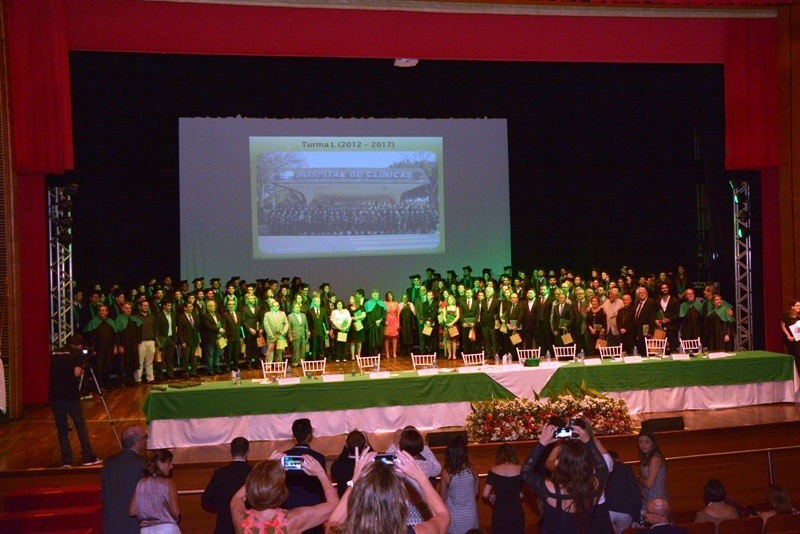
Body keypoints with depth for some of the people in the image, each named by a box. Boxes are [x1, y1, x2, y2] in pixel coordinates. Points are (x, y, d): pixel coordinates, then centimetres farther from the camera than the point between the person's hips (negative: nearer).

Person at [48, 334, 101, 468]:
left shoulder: (54, 353, 15)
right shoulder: (78, 353, 0)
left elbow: (52, 371, 20)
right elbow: (77, 372, -13)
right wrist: (82, 369, 7)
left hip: (54, 396, 4)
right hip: (70, 395, -4)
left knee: (62, 429, 11)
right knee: (81, 426, 8)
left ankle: (66, 461, 11)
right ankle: (88, 457, 13)